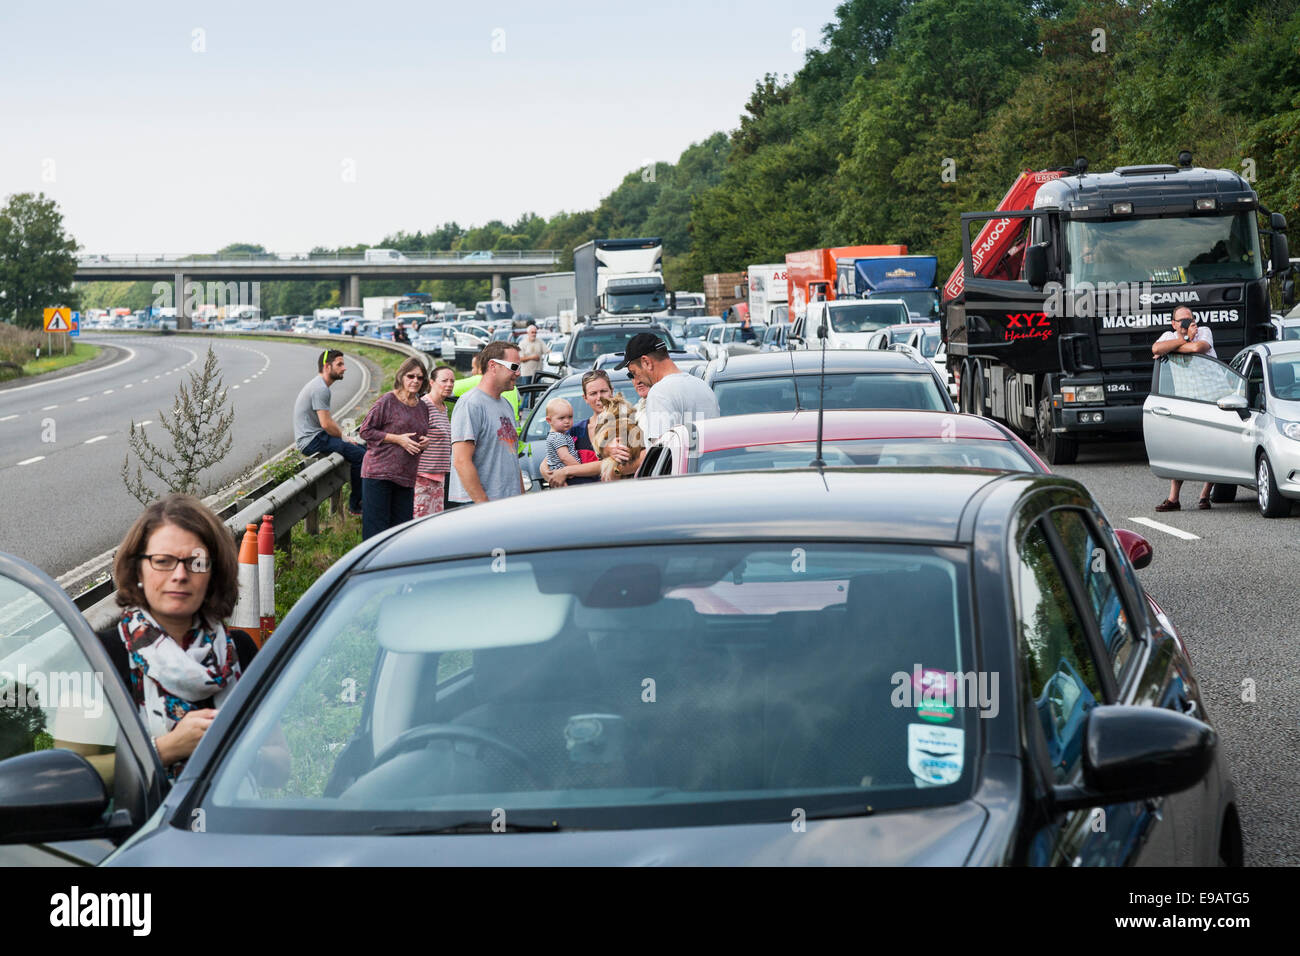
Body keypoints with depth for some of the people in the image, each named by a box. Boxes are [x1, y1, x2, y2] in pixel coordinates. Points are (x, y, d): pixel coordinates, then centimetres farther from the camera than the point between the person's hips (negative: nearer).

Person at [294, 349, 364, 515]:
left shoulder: (322, 386, 17)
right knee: (359, 455, -17)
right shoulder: (321, 389, -18)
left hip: (317, 437, 11)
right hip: (312, 441, -11)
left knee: (363, 448, 12)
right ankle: (355, 504, -7)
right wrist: (343, 437, -6)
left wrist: (343, 436, 10)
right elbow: (326, 424, -22)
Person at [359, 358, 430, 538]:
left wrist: (424, 442, 5)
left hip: (406, 476, 6)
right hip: (379, 472, -6)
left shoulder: (422, 408, 15)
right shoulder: (387, 401, -4)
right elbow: (366, 430, -5)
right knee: (375, 527, -6)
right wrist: (398, 439, -12)